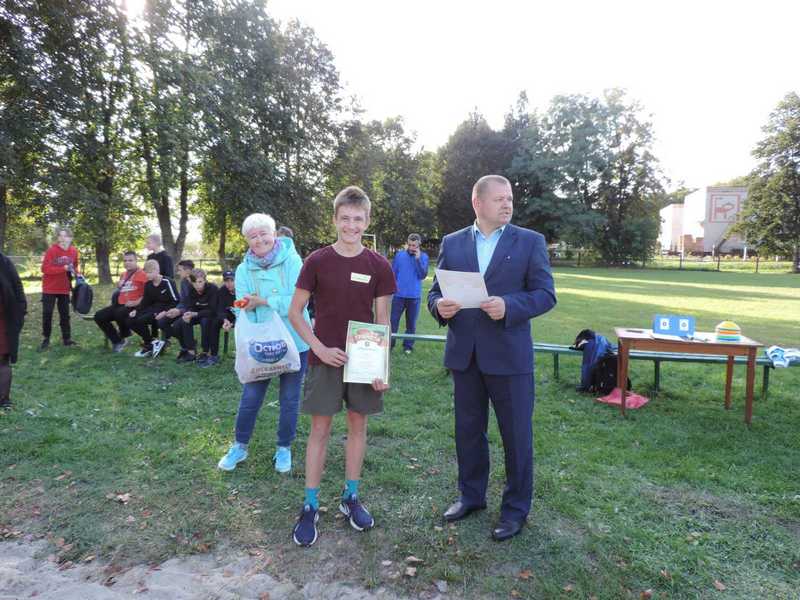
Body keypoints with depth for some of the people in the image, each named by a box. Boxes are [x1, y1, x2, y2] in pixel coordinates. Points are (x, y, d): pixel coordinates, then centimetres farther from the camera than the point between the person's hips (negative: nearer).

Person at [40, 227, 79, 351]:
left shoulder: (74, 251, 0)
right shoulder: (51, 250, -15)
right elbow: (45, 269, -20)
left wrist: (76, 274, -4)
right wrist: (64, 268, -27)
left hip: (64, 288, 4)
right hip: (49, 288, -4)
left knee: (65, 313, 8)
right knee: (47, 313, 0)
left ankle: (67, 338, 14)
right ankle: (46, 339, 11)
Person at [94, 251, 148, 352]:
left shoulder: (142, 274, -7)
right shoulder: (123, 275, 20)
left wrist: (137, 302, -24)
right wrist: (119, 285, 16)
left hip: (133, 306, -9)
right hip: (120, 304, 9)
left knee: (119, 314, -37)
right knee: (99, 316, -4)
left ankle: (124, 336, -5)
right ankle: (117, 341, 2)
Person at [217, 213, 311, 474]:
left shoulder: (292, 261, -10)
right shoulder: (243, 269, 0)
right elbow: (243, 310, -3)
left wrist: (263, 301, -21)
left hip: (294, 343, -2)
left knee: (289, 400, 11)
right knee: (250, 397, 9)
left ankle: (284, 448, 31)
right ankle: (240, 446, 32)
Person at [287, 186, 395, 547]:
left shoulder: (379, 266, -2)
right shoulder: (317, 261, -5)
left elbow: (383, 320, 1)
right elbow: (294, 312, -1)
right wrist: (320, 348, -11)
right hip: (325, 358, -1)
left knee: (358, 425, 11)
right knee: (320, 428, 4)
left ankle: (351, 497, 27)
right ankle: (310, 507, 15)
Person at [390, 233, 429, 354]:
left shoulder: (423, 257, 0)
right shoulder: (399, 255, 2)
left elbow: (423, 275, -11)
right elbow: (393, 273, 6)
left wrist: (418, 258, -16)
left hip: (414, 296, 0)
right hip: (399, 295, 0)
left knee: (411, 323, 10)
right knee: (393, 321, 4)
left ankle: (408, 346, 21)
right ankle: (389, 344, 14)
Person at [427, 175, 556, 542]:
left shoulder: (530, 242, 0)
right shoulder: (452, 243, 7)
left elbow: (545, 294, -5)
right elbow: (435, 291, 9)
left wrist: (508, 306, -22)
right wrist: (439, 306, -14)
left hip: (509, 354, -3)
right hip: (464, 353, 3)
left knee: (516, 434, 7)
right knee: (468, 429, 16)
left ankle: (516, 508, 26)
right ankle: (471, 495, 36)